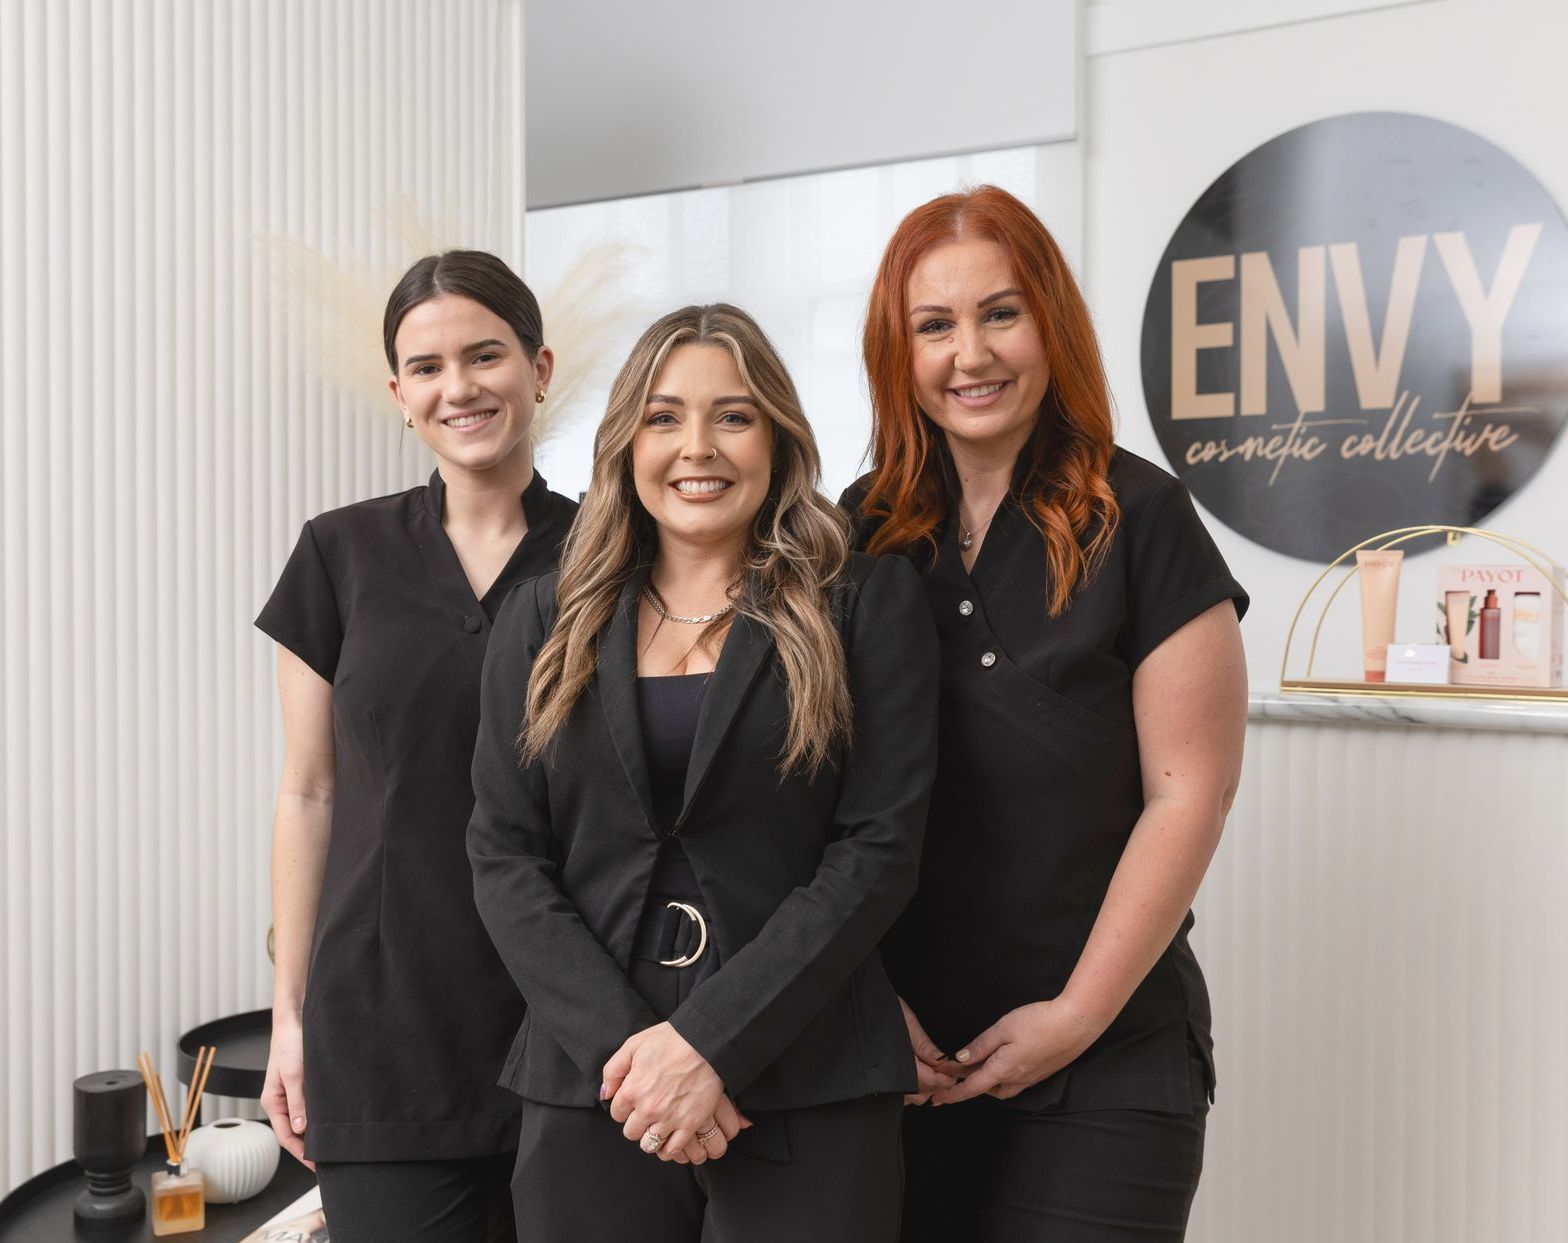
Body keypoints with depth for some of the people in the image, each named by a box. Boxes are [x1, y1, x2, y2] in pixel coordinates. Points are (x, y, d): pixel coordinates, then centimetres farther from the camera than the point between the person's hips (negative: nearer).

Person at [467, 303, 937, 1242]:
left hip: (806, 1090, -2)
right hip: (589, 1089, 2)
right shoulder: (547, 621, 7)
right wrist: (622, 1042, -10)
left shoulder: (868, 603, -1)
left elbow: (879, 848, -7)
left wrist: (709, 1042, -14)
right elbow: (504, 856, 3)